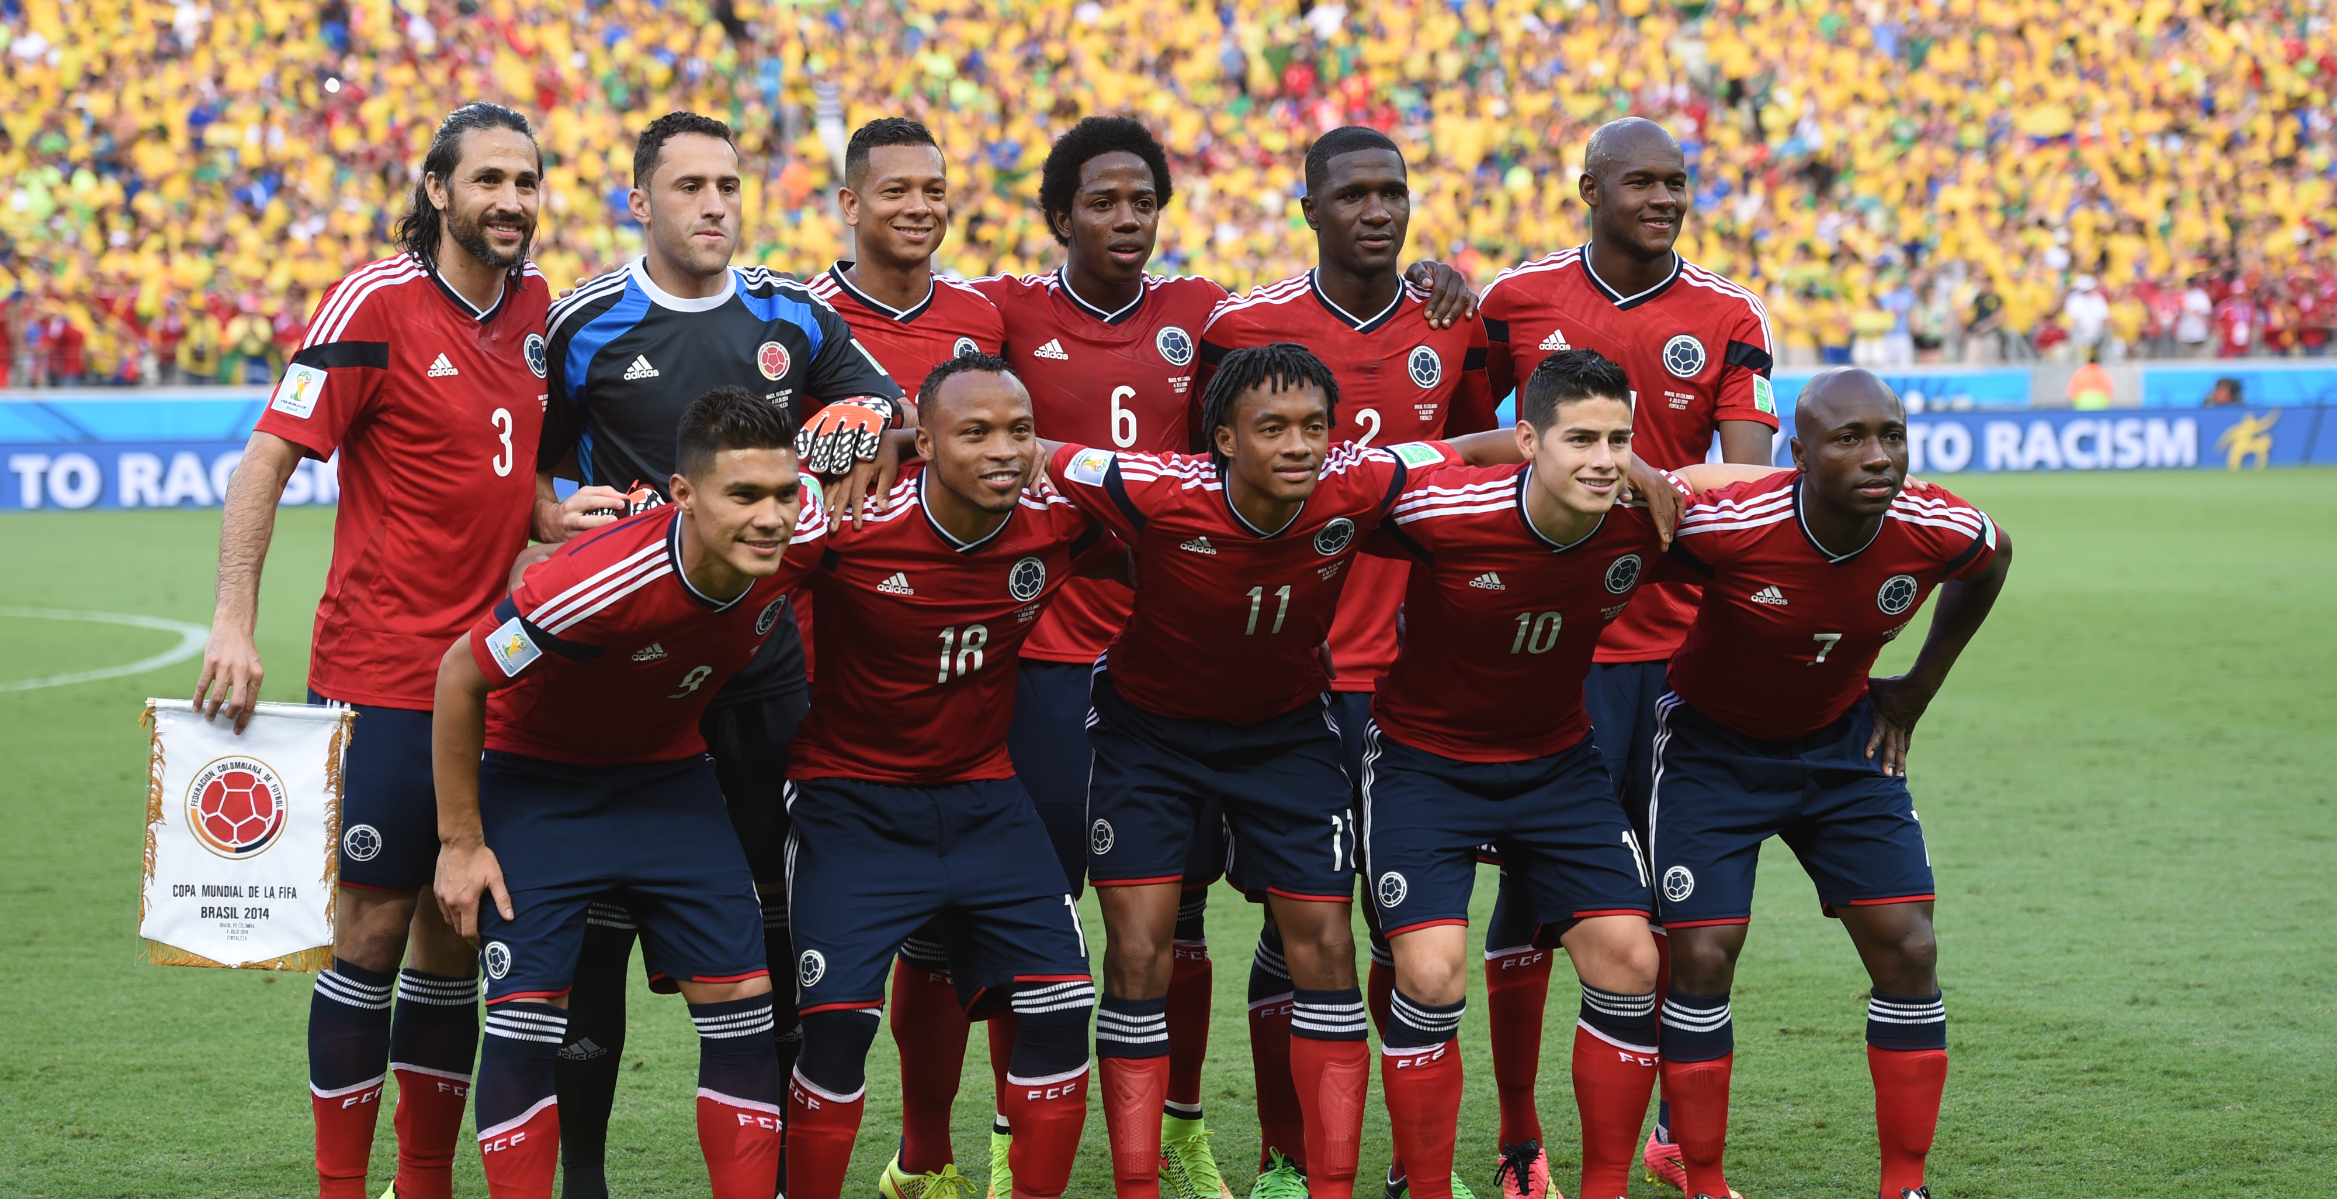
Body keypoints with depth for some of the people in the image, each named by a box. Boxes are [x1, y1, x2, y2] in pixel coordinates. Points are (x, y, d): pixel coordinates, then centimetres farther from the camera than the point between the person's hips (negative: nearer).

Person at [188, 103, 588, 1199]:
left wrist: (555, 517, 3)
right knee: (373, 928, -3)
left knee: (457, 928, 10)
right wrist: (233, 625, -19)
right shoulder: (377, 303, -10)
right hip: (381, 676, -6)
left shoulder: (535, 307, 9)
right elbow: (269, 459, -12)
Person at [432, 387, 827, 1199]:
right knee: (528, 1012, -13)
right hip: (539, 783, -5)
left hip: (670, 778, 5)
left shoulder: (802, 536, -23)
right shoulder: (599, 582, -37)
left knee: (742, 1003, -3)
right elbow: (460, 675, -21)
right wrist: (460, 841, -15)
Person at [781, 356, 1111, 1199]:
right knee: (838, 1022, -13)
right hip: (854, 802, -4)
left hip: (983, 796, 4)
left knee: (1060, 1006, -4)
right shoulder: (850, 526, -23)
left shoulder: (1059, 522, -10)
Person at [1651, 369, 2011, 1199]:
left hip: (1842, 741, 3)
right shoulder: (1726, 524, -33)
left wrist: (1918, 689, 6)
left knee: (1907, 950, -4)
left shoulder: (1938, 530, -21)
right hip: (1714, 746, -3)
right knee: (1701, 957, -10)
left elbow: (1991, 561, 5)